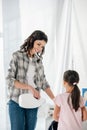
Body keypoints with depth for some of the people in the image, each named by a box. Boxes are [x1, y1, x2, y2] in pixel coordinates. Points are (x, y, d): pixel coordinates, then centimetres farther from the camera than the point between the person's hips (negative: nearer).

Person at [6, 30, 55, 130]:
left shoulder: (38, 60, 8)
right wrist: (29, 87, -20)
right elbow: (9, 80, -12)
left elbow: (43, 82, 11)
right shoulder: (17, 56, -6)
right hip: (16, 102, -4)